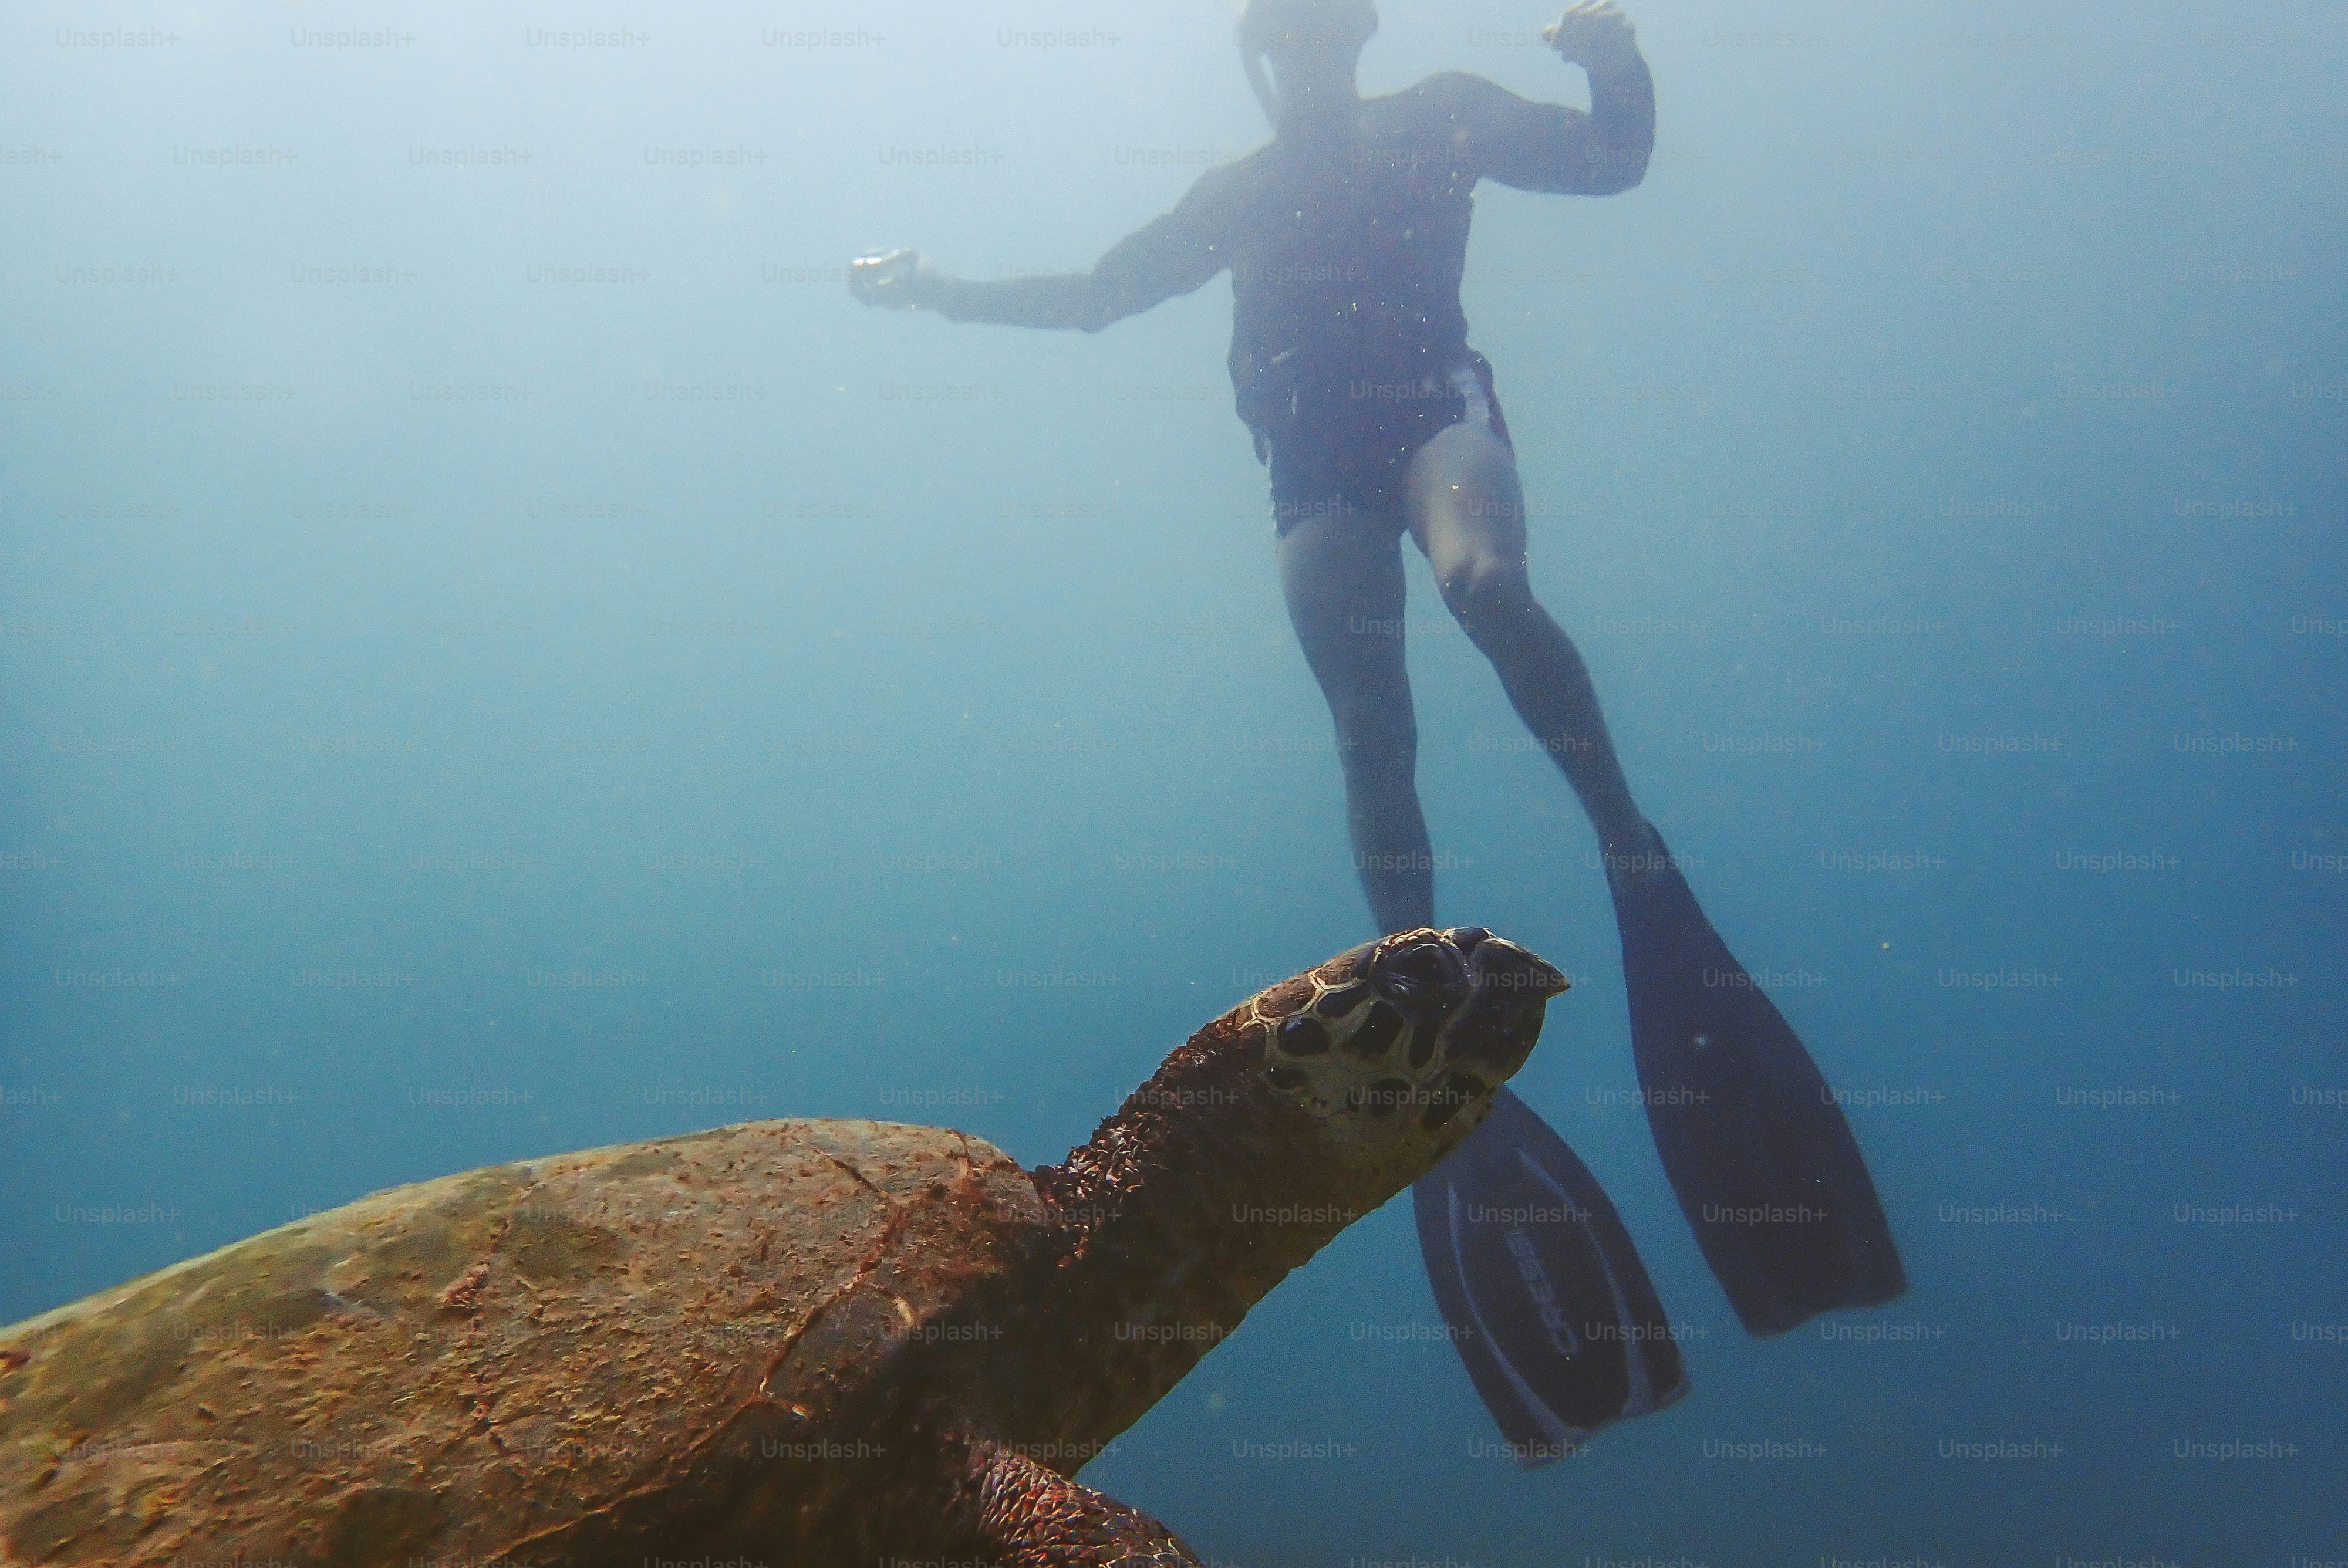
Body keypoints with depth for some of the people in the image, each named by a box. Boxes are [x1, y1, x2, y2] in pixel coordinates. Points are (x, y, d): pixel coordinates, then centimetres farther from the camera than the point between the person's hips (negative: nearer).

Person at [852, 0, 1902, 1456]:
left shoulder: (1441, 118, 19)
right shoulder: (1238, 192, 25)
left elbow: (1613, 158, 12)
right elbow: (1094, 292, 29)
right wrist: (944, 290, 23)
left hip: (1435, 402, -2)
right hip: (1316, 462, 2)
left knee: (1485, 578, -37)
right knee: (1371, 734, -11)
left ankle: (1629, 838, -25)